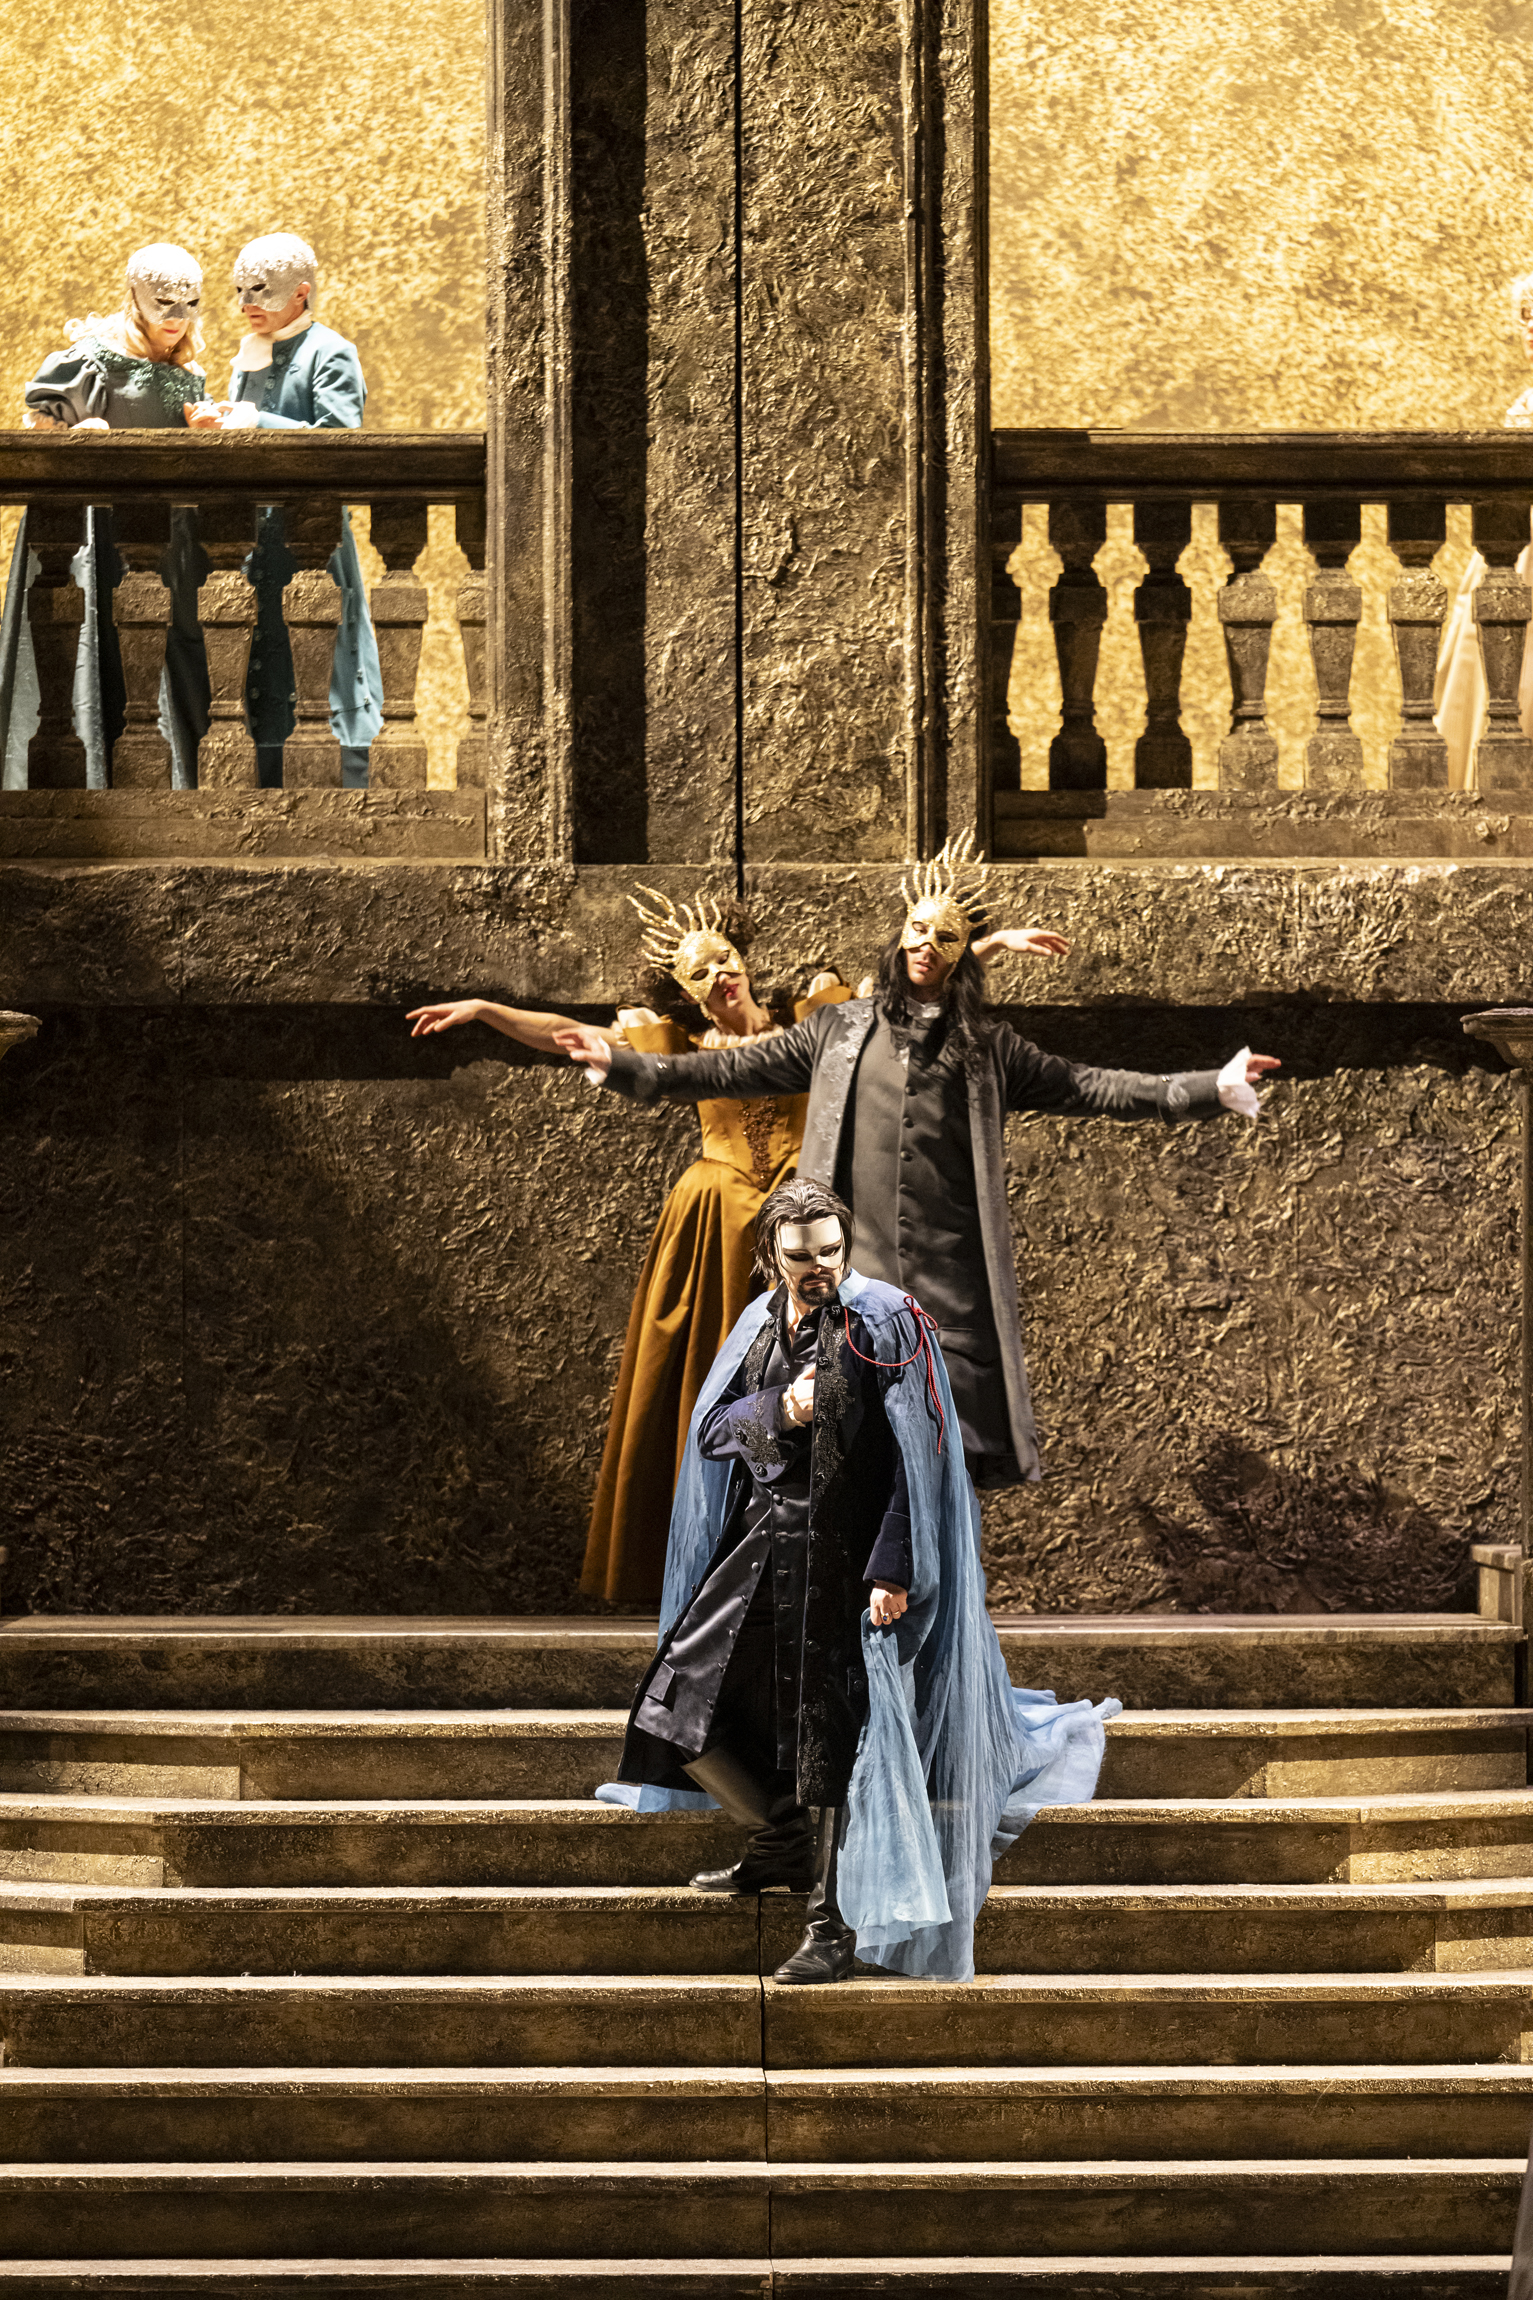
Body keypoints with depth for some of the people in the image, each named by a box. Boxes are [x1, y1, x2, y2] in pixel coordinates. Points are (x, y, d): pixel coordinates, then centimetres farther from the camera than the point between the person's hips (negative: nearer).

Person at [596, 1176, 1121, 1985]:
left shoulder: (886, 1324, -11)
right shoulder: (760, 1325, 8)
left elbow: (920, 1456, -13)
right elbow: (711, 1426, 9)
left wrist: (894, 1570, -19)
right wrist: (778, 1412, -12)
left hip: (842, 1556, -6)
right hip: (762, 1541, 6)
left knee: (829, 1735, -4)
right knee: (680, 1699, 7)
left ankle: (833, 1921, 7)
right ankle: (780, 1840, 29)